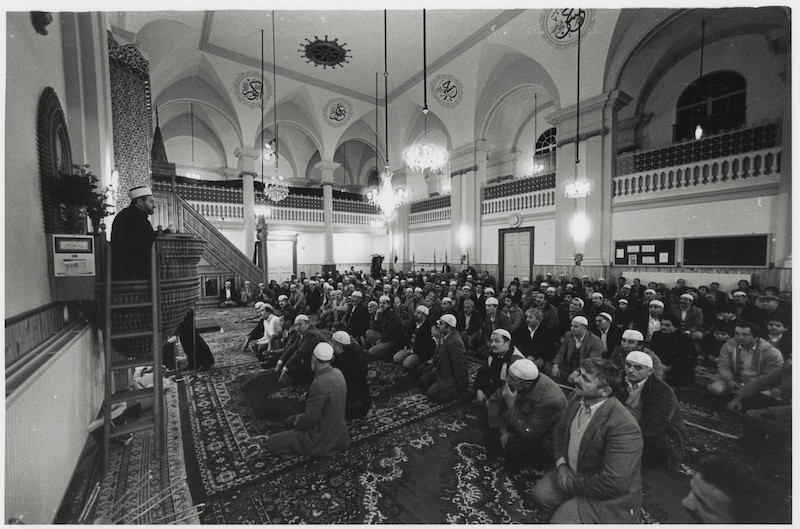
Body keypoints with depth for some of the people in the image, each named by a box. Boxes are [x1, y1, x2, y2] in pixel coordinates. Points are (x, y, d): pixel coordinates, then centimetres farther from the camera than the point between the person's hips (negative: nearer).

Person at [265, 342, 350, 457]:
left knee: (271, 443, -5)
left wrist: (297, 422, -4)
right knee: (289, 420, 24)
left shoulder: (319, 384, -31)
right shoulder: (337, 373, -4)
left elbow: (310, 419, -24)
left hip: (324, 437, -9)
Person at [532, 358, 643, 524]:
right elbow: (560, 429, 6)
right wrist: (561, 464, -7)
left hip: (608, 495, -6)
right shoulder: (577, 398, -10)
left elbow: (613, 483, -30)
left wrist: (569, 483, -19)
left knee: (560, 521, -13)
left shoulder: (624, 427, -32)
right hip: (571, 472, 7)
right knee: (540, 494, 3)